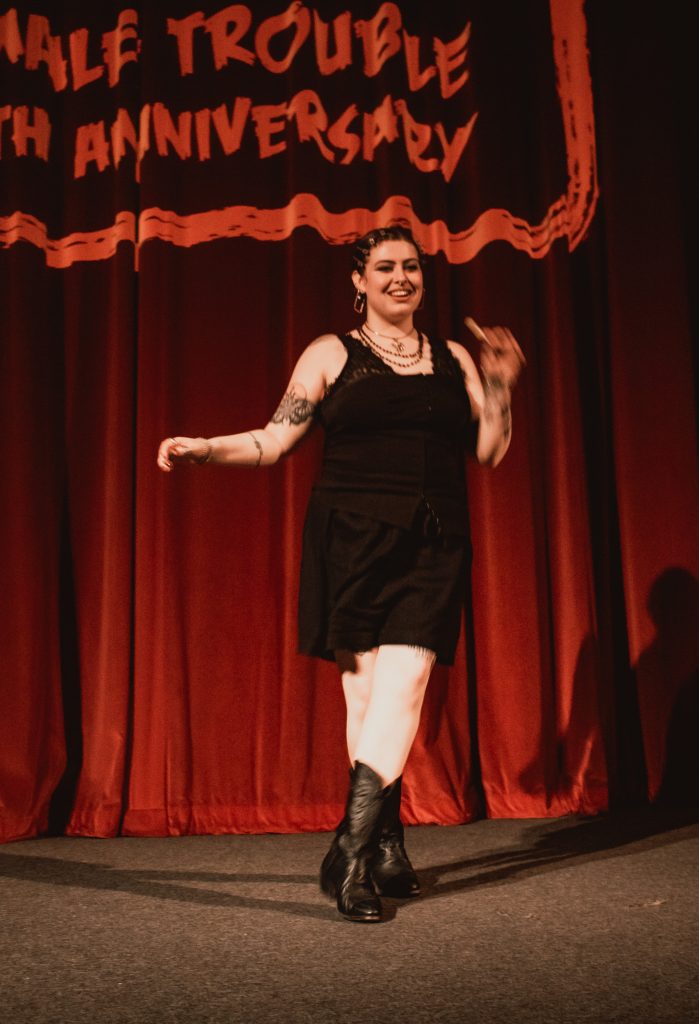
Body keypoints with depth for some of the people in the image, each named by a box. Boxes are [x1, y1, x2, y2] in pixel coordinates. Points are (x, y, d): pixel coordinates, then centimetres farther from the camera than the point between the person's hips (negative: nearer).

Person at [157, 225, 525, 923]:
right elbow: (275, 439, 5)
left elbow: (489, 452, 14)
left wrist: (500, 388, 1)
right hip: (353, 541, -2)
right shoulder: (332, 354, 9)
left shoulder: (453, 360, 17)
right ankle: (384, 848, 13)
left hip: (432, 548, 2)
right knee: (365, 690, -1)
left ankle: (351, 849, -8)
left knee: (402, 684, -12)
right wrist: (204, 448, -9)